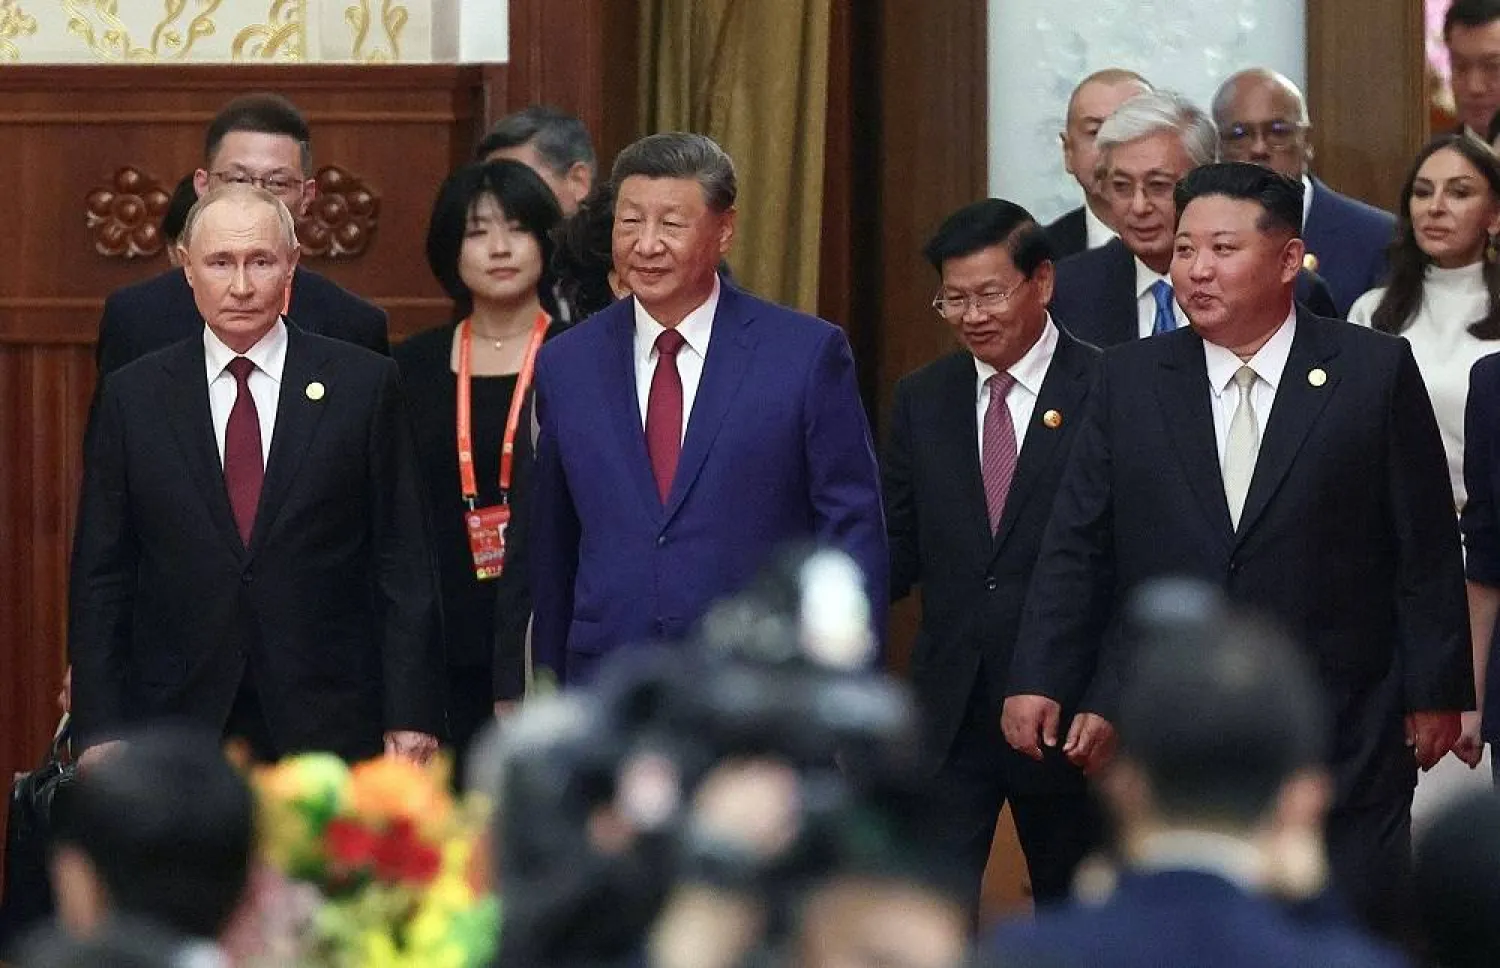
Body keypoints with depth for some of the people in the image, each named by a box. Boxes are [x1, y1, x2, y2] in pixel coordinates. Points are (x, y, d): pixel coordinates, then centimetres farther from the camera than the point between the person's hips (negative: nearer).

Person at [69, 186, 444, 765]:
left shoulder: (365, 385, 4)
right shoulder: (133, 396, 7)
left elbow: (405, 564, 3)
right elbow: (100, 578, 7)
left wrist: (411, 717, -3)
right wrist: (100, 729, 0)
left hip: (329, 725, -1)